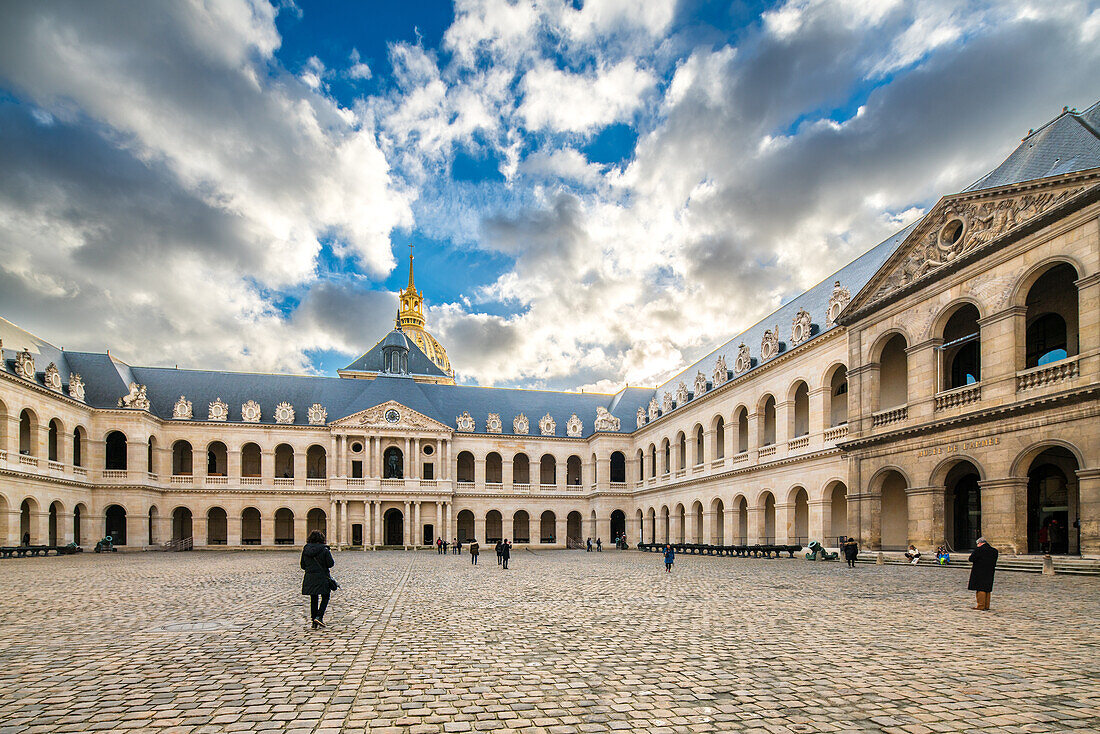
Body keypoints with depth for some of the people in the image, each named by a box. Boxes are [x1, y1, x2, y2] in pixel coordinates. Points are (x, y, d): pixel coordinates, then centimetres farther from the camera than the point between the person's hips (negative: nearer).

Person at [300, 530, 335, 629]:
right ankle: (319, 616, -8)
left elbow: (302, 565, 7)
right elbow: (330, 563, -9)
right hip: (322, 577, -4)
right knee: (325, 598, 9)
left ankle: (314, 622, 13)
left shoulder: (305, 549, 1)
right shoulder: (324, 549, -11)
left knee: (313, 599, 12)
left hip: (309, 578, 4)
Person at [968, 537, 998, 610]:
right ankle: (986, 605, 18)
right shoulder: (994, 551, 7)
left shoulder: (978, 550, -13)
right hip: (989, 573, 6)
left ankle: (981, 605, -1)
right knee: (987, 589, 14)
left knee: (980, 589, -1)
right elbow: (994, 563, 13)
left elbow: (971, 559, -14)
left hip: (979, 572, -6)